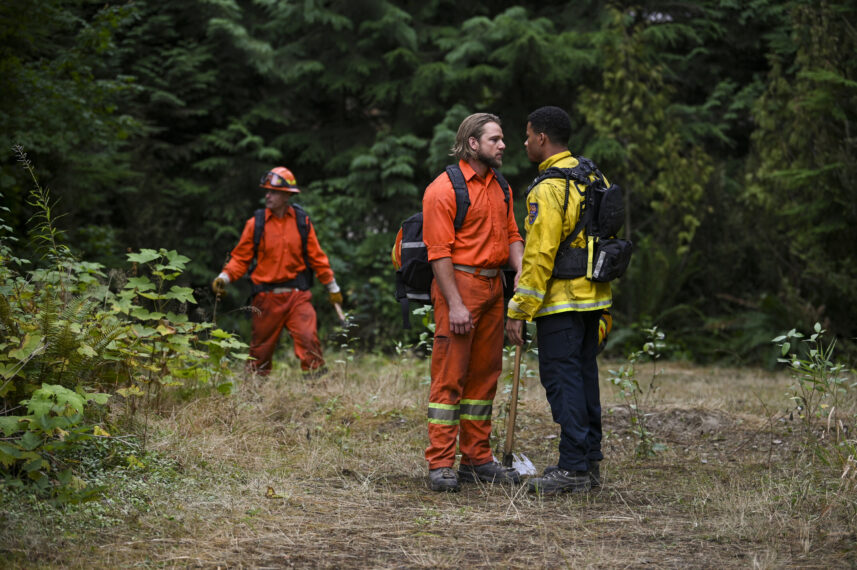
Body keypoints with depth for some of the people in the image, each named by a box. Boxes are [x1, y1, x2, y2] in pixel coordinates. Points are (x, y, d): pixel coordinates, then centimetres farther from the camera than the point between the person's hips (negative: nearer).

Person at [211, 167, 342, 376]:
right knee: (262, 345, 6)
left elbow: (316, 256, 11)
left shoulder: (301, 221, 4)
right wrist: (224, 277, -12)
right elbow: (241, 257, 4)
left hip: (297, 295, 0)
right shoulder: (256, 224, 1)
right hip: (266, 296, 0)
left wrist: (332, 286, 15)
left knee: (308, 338, -15)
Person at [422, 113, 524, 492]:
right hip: (458, 284, -8)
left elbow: (511, 235, 19)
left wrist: (521, 270, -2)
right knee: (449, 375, -7)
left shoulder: (501, 188, 15)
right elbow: (439, 253, -14)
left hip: (492, 287, 8)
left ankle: (476, 459, 18)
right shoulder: (444, 189, -10)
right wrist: (455, 304, -19)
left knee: (484, 374, 11)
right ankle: (440, 464, -5)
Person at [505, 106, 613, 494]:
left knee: (561, 378, -5)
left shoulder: (548, 189, -16)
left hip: (561, 301, -9)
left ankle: (573, 468, -5)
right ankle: (590, 462, 20)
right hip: (593, 299, 9)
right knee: (584, 374, 14)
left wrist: (518, 312, -15)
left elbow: (539, 257, -20)